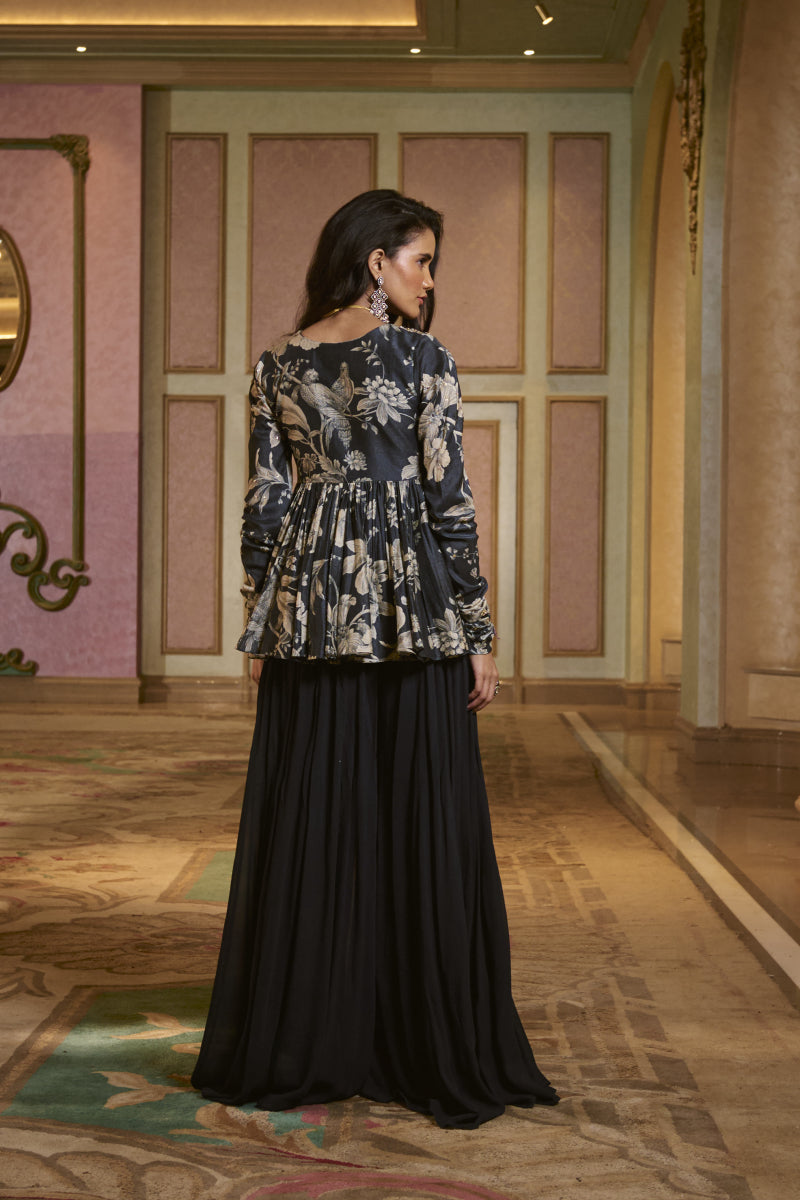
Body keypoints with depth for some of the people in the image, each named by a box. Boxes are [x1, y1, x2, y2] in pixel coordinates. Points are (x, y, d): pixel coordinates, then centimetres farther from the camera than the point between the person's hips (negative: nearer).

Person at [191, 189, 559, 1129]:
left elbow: (263, 505, 5)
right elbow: (450, 503, -8)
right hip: (412, 615, -4)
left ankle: (294, 1051, 17)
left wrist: (261, 629, 11)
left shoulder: (277, 366, 6)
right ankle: (440, 1056, 8)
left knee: (308, 830, 9)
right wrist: (478, 635, -4)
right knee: (422, 829, 2)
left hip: (311, 609, 4)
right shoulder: (422, 358, -5)